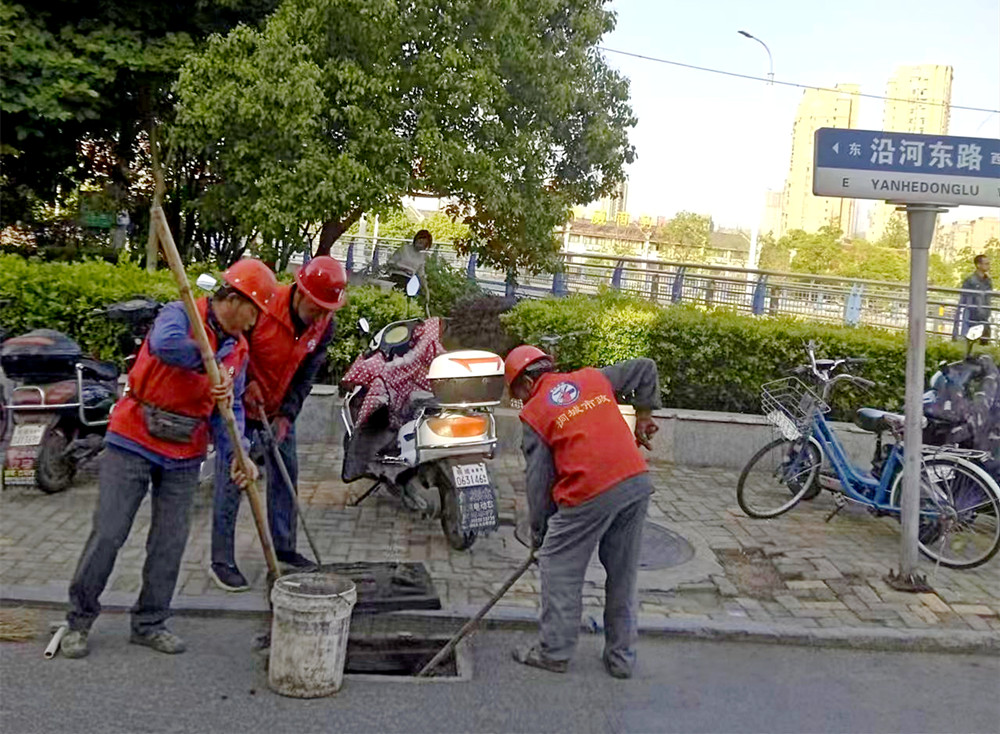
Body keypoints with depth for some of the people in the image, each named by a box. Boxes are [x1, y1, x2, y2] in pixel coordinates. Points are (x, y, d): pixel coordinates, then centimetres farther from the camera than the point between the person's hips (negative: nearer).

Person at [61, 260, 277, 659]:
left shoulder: (239, 350, 7)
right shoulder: (180, 314, -13)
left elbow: (229, 410, 4)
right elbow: (166, 344, -37)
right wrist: (211, 364, -26)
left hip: (184, 456, 6)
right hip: (134, 443, -6)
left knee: (170, 543, 8)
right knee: (108, 533, -1)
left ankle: (149, 623, 23)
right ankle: (79, 620, 16)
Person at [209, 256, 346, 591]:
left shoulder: (324, 325, -10)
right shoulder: (263, 307, -27)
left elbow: (306, 374, -5)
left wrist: (286, 415, -12)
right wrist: (246, 383, -20)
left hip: (279, 409, 6)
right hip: (241, 403, -5)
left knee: (285, 474, 10)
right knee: (232, 477, -4)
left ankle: (284, 547, 25)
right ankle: (221, 561, 3)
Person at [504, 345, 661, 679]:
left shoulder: (534, 413, 3)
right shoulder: (593, 378, 16)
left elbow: (538, 480, 4)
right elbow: (645, 368, 23)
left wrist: (539, 535, 12)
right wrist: (644, 415, 30)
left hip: (589, 494, -5)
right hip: (637, 482, 6)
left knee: (559, 568, 12)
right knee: (623, 573, 16)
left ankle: (554, 652, 20)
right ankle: (622, 657, 25)